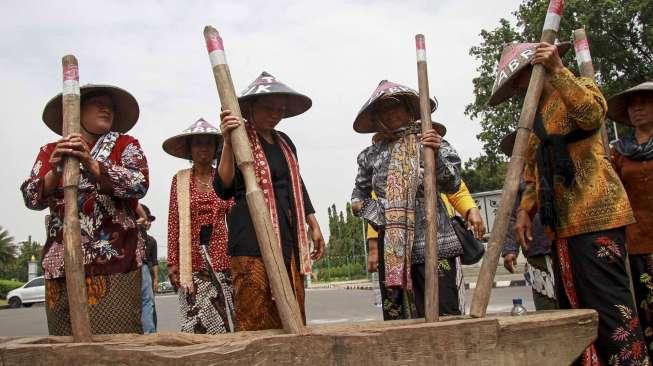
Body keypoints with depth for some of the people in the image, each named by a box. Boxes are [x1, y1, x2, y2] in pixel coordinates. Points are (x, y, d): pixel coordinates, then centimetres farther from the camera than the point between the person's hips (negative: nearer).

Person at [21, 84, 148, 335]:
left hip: (113, 263, -2)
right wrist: (54, 172, -16)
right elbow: (31, 198, 3)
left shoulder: (125, 145, 7)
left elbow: (139, 184, -9)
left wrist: (91, 164, -21)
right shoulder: (50, 152, 14)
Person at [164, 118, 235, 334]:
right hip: (192, 259, 0)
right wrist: (172, 262, -1)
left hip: (222, 256, 0)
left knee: (224, 317, 1)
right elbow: (173, 223, 4)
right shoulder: (179, 179, 6)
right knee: (194, 318, 1)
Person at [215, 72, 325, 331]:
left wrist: (314, 226, 22)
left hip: (289, 237, 7)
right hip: (253, 241, -7)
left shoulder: (284, 142, 18)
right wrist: (228, 143, -25)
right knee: (255, 319, -6)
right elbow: (223, 190, -15)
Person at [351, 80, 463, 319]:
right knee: (396, 317, 6)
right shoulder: (372, 155, 11)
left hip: (433, 243, -2)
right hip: (391, 247, 3)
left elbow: (453, 185, -3)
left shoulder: (431, 141, 4)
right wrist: (377, 218, 3)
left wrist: (437, 155, -18)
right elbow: (358, 198, 20)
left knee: (444, 315, -5)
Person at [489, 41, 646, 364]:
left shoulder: (578, 88, 4)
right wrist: (525, 211, 9)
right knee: (575, 305, 9)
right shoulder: (535, 117, 23)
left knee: (607, 300, -10)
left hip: (594, 213, -8)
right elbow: (532, 172, 22)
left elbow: (592, 115, -21)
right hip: (563, 222, 8)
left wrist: (557, 71, -23)